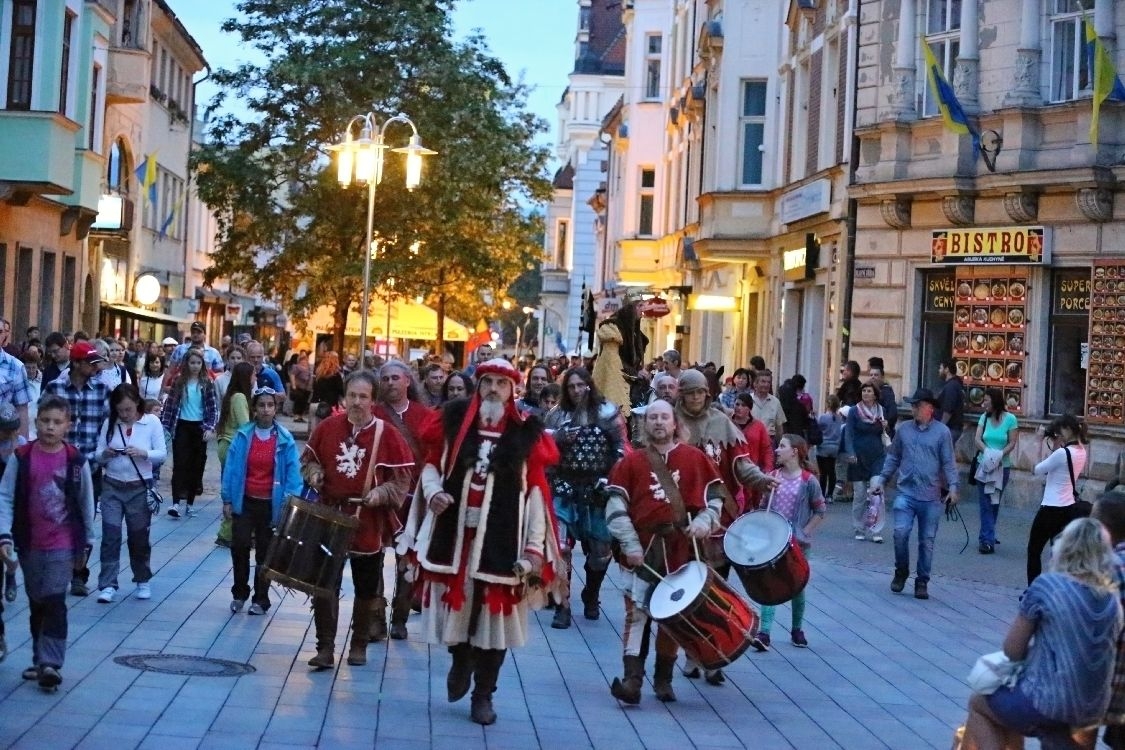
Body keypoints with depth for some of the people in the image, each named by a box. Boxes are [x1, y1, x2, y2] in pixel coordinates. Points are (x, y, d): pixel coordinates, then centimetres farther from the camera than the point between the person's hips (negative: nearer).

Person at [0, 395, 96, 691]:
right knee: (36, 604, 12)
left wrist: (86, 543, 9)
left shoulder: (76, 461, -5)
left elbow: (86, 504, 5)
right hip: (29, 545, 2)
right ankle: (41, 660, 23)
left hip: (63, 545, -2)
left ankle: (51, 664, -12)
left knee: (55, 602, -11)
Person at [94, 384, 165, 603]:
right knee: (110, 535, -5)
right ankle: (108, 585, -2)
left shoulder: (152, 422, -4)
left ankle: (143, 581, 26)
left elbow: (162, 453, -6)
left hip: (140, 487, -1)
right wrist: (106, 454, -19)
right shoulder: (109, 423, 1)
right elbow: (98, 455, 4)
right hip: (112, 486, 1)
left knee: (139, 536, 9)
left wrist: (144, 453, -24)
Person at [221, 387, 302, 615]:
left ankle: (261, 600, 22)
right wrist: (227, 499, -2)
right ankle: (239, 593, 12)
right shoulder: (243, 435, -2)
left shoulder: (285, 439, -5)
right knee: (239, 545, -9)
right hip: (244, 501, 0)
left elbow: (293, 473, -5)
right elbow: (231, 468, 0)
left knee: (264, 553, 8)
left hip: (270, 504, 0)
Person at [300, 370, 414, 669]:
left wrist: (381, 493, -22)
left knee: (367, 589, 11)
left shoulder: (388, 435, -8)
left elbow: (402, 480, -5)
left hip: (369, 523, -1)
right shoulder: (328, 427, -1)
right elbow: (309, 458, 13)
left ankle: (359, 645, 26)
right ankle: (325, 647, 4)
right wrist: (314, 473, -8)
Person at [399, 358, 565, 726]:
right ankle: (461, 661, 39)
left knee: (494, 616, 3)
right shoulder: (453, 419, 5)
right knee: (456, 606, 8)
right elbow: (432, 464, 14)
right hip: (454, 532, 1)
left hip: (501, 539, -1)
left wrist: (535, 547, -8)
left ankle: (483, 694, 16)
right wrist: (433, 491, -9)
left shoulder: (527, 432, 1)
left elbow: (536, 492, -1)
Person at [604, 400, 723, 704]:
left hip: (680, 550, 1)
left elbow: (715, 496, 11)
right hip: (641, 550, -1)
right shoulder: (631, 462, 4)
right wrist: (630, 545, -11)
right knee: (636, 613, -7)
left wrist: (704, 522, -8)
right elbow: (616, 507, -1)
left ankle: (664, 678, 18)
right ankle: (632, 679, -9)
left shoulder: (696, 458, 7)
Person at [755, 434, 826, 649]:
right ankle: (764, 632, -11)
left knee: (798, 585, 10)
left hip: (798, 542, -2)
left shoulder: (808, 480, -8)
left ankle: (797, 630, 26)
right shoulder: (772, 477, 2)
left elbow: (820, 511, -2)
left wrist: (804, 532, -7)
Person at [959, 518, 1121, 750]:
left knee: (978, 704, 23)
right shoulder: (1112, 597, 2)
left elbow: (1012, 650, -8)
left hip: (1049, 704, -6)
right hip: (1094, 711, 6)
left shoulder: (1046, 585, -13)